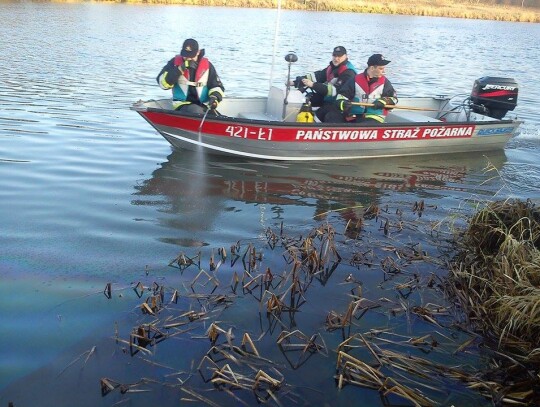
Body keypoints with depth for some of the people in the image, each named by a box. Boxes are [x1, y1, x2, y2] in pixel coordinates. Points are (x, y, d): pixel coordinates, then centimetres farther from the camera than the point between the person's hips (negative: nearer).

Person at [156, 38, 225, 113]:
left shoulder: (207, 65, 7)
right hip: (183, 105, -2)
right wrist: (180, 68, -19)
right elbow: (163, 83, -11)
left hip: (204, 106, 2)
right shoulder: (175, 63, 2)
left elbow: (217, 86, 13)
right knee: (195, 111, -35)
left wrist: (214, 98, -10)